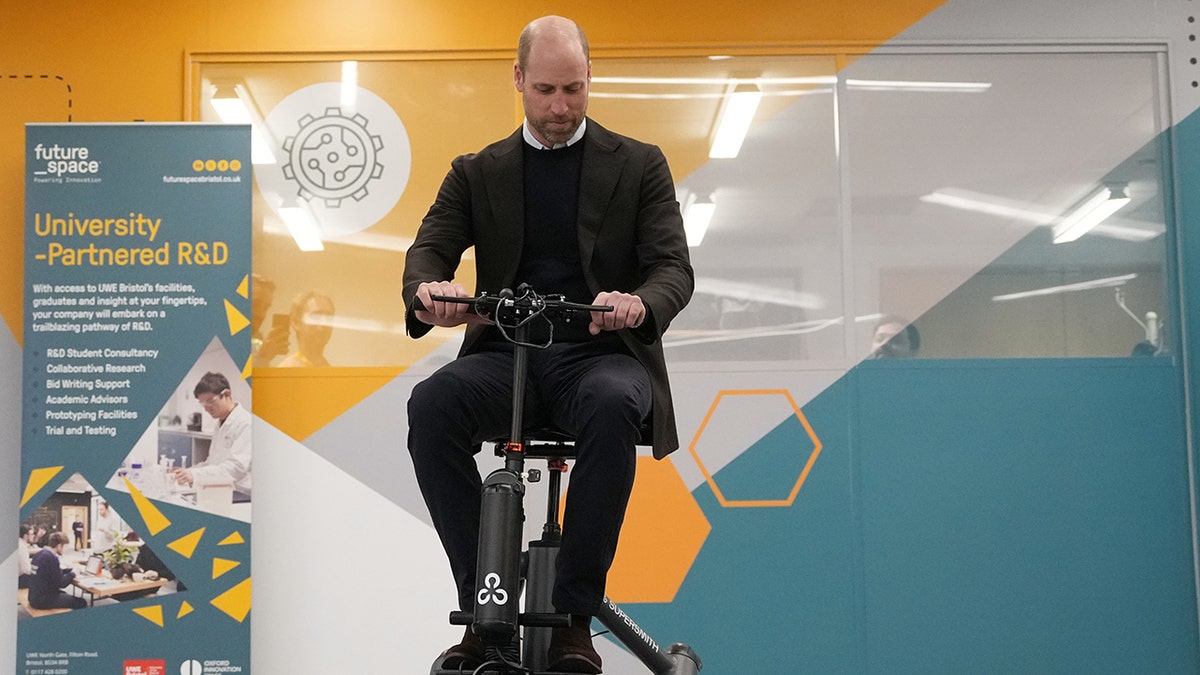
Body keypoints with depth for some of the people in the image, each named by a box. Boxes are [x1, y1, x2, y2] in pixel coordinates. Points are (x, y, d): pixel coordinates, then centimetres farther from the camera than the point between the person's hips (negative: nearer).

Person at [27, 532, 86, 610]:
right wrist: (72, 574, -1)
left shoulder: (39, 554, 6)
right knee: (81, 603, -4)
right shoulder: (52, 558, -22)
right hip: (43, 600, -10)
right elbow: (60, 582, -18)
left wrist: (70, 570, 12)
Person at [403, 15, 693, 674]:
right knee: (431, 404, -31)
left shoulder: (639, 164, 11)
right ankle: (485, 608, -19)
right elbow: (429, 248, 3)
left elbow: (674, 267, 1)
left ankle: (573, 619, -25)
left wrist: (640, 304, -24)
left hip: (600, 352, -1)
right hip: (504, 354, 2)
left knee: (611, 406, -38)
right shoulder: (477, 172, 16)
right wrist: (427, 289, -24)